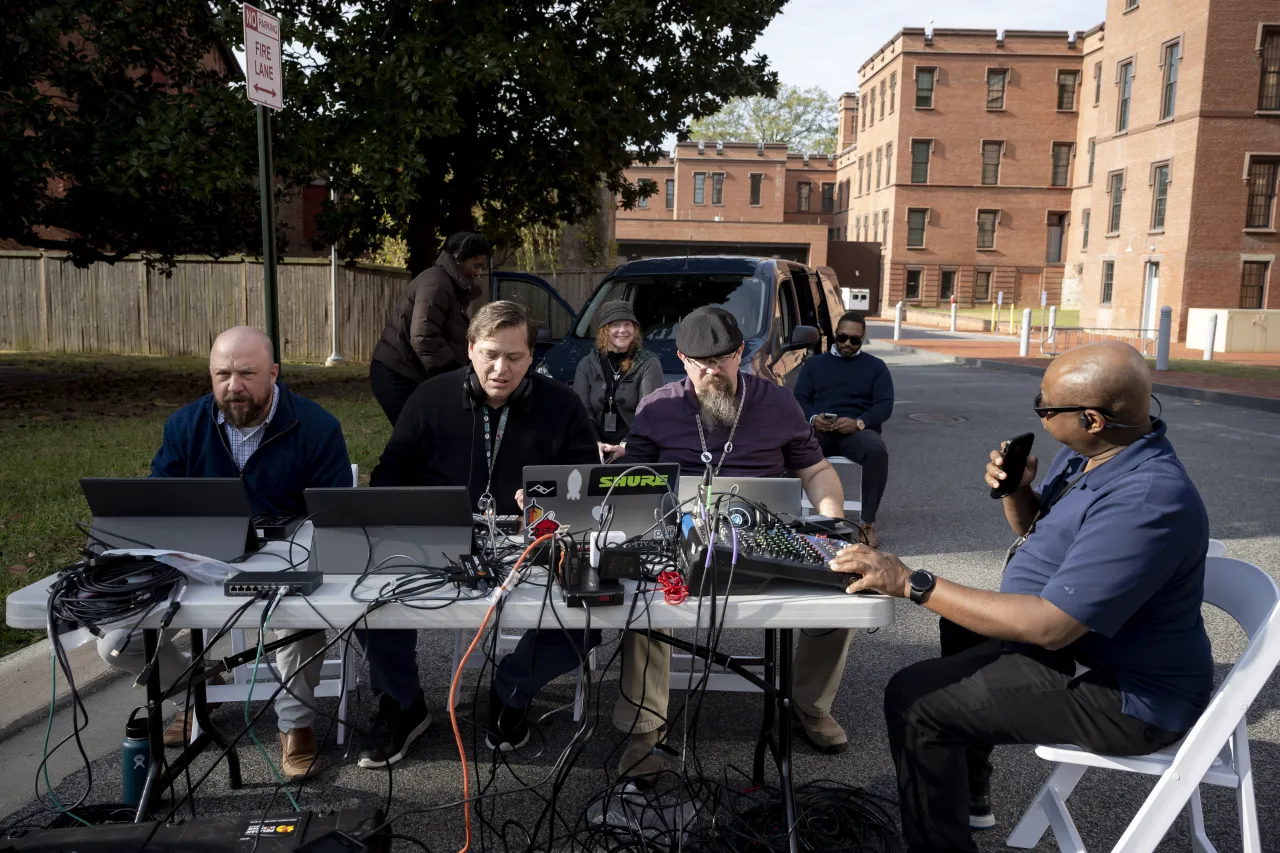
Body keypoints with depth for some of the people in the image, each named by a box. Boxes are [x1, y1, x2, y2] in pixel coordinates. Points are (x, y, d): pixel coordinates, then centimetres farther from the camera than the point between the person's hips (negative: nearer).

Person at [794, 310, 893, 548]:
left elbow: (885, 405, 6)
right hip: (818, 429, 1)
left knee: (877, 450, -37)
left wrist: (859, 422, -15)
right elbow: (800, 399, 13)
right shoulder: (814, 364, 23)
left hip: (857, 430, -1)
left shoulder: (876, 367, 18)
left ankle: (868, 523, -28)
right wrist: (813, 418, -12)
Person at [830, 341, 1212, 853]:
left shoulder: (1145, 501, -32)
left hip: (1126, 697, -11)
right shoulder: (1087, 453, 0)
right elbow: (1037, 531, 17)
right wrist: (1016, 491, -6)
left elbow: (1051, 626, -35)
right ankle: (966, 793, 40)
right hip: (1090, 650, 11)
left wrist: (913, 584, -32)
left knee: (916, 699, -17)